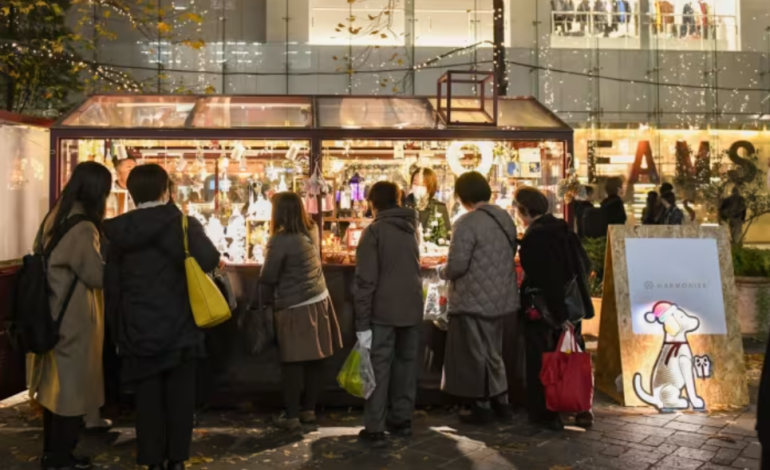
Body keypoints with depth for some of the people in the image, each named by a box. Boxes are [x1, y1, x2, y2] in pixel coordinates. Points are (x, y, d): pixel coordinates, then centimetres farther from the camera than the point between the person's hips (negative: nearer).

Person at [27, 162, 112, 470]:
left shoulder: (55, 219, 8)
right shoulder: (82, 228, -21)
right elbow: (99, 275, -17)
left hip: (53, 317, 9)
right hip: (73, 321, -9)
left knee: (56, 385, 18)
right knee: (71, 387, 4)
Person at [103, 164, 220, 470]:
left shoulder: (119, 231, 1)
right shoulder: (184, 224, -8)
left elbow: (111, 286, 4)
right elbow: (209, 261, -22)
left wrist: (118, 332, 11)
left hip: (138, 330, 2)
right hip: (179, 328, -2)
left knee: (147, 399, 10)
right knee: (179, 398, 9)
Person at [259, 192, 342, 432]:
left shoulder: (280, 240, -16)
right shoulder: (312, 231, 3)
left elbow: (268, 278, -11)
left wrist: (268, 298, 8)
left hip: (295, 308, -7)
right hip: (318, 301, 7)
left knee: (293, 364, 3)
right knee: (314, 360, 11)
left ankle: (291, 416, 10)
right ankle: (309, 410, 24)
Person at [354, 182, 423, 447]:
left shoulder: (373, 231, -9)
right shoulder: (410, 227, 11)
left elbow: (366, 281, -15)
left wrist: (361, 323, -14)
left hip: (383, 311, -6)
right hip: (412, 308, 6)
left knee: (379, 367, 1)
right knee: (406, 364, 14)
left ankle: (375, 429, 4)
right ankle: (402, 420, 22)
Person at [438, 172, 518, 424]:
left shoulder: (467, 222, -21)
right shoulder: (505, 217, 5)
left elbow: (457, 265, -23)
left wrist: (442, 271, -2)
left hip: (474, 299, -8)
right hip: (499, 297, 8)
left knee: (475, 353, 7)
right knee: (493, 352, 21)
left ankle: (482, 406, 18)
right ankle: (500, 401, 28)